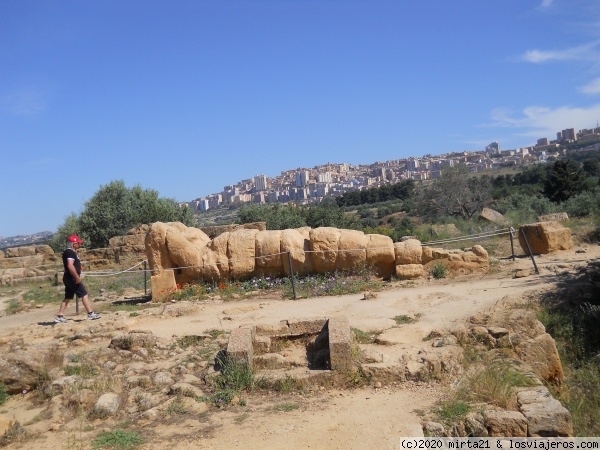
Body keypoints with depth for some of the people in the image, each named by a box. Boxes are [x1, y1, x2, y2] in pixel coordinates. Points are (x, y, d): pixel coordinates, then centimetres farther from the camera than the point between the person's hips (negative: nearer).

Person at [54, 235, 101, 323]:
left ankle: (60, 316, 11)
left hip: (68, 278, 10)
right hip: (72, 278, -10)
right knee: (84, 294, -6)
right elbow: (70, 266, -25)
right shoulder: (70, 252, -15)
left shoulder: (67, 252, 18)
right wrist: (77, 277, -24)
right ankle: (91, 314, -5)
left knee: (67, 297, 11)